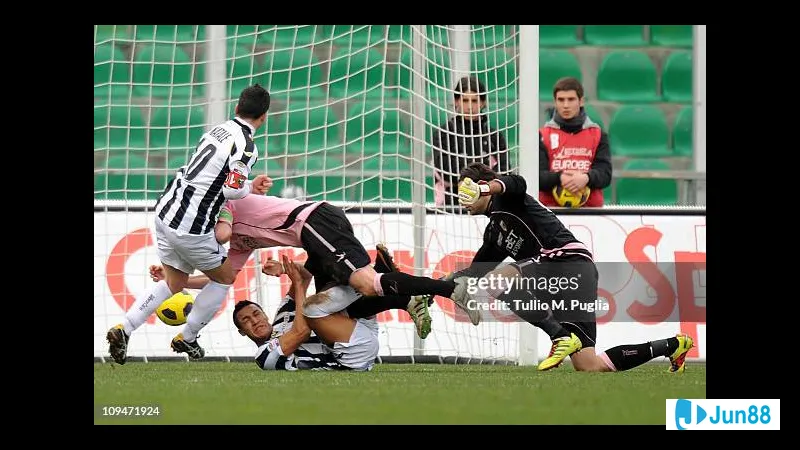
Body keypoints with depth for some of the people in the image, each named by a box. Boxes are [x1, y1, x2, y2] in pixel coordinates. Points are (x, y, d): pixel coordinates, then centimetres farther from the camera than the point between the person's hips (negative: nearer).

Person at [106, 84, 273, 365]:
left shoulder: (219, 130, 10)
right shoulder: (246, 146, -16)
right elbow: (232, 189, -22)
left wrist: (250, 185, 15)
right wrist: (251, 187, 0)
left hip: (166, 211, 8)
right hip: (191, 226, -8)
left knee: (174, 283, 21)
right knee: (224, 278, 16)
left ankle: (124, 329, 8)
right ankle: (187, 339, 23)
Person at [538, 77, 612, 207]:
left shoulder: (598, 134, 11)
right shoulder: (543, 135, 9)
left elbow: (605, 174, 0)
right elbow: (537, 176, -1)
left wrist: (586, 178, -23)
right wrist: (559, 178, -23)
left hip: (590, 209, 1)